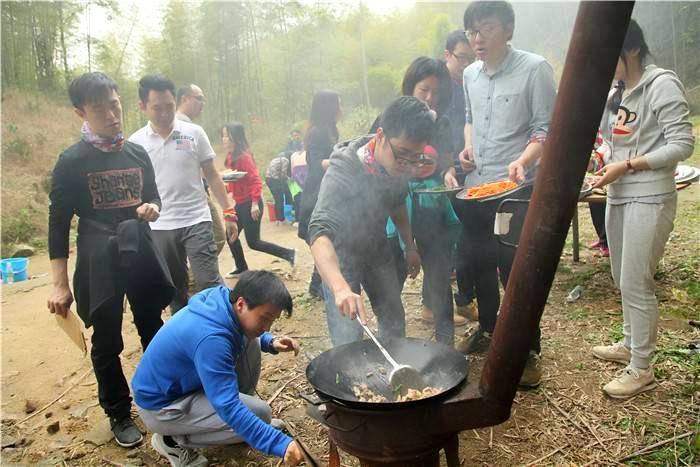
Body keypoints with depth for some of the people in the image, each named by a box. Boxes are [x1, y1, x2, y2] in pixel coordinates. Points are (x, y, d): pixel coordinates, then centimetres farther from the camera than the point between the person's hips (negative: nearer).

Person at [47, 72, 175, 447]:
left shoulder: (137, 153, 4)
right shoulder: (72, 161, -9)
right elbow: (58, 224, -8)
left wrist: (152, 208, -9)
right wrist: (60, 285, -10)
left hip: (141, 257, 4)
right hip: (99, 265, -4)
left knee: (154, 332, 17)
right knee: (107, 343, 8)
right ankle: (119, 414, 27)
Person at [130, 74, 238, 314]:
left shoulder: (194, 133, -1)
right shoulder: (135, 142, 1)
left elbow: (212, 175, 3)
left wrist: (229, 213, -1)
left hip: (196, 222, -2)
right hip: (158, 228, 2)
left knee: (210, 282, -6)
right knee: (173, 291, 12)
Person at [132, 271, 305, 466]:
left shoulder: (223, 300, -11)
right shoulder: (211, 338, -36)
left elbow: (247, 333, 13)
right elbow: (228, 407, -35)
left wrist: (271, 342, -7)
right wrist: (281, 444, -38)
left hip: (183, 381, 9)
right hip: (161, 405, -8)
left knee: (249, 342, -2)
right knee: (260, 413, -16)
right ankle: (173, 441, -2)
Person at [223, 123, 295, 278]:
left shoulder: (244, 157, -17)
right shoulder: (231, 157, 9)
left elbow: (255, 181, -21)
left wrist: (255, 204, -24)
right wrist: (225, 187, 0)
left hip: (250, 204, -9)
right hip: (240, 204, 9)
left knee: (253, 242, -4)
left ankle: (288, 253, 6)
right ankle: (242, 268, 26)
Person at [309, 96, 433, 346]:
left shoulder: (398, 165, -16)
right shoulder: (342, 173, -35)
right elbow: (320, 232, -49)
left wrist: (410, 246, 11)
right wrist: (340, 288, -64)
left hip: (377, 248, 6)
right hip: (340, 253, -6)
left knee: (395, 323, 15)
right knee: (348, 341, -12)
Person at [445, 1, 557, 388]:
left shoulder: (534, 68, -9)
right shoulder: (470, 74, 9)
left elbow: (546, 128, -10)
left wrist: (522, 161, -27)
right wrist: (468, 147, 5)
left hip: (515, 189, -6)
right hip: (475, 186, 6)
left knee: (515, 271, -3)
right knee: (480, 263, 16)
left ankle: (528, 351, 16)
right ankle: (488, 330, 37)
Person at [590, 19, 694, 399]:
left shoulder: (661, 85, -10)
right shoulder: (618, 92, 12)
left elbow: (682, 144, -15)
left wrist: (626, 166, -19)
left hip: (648, 198, -8)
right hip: (618, 196, 8)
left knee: (636, 284, -4)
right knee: (623, 280, 16)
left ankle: (641, 369, 9)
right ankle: (629, 344, 33)